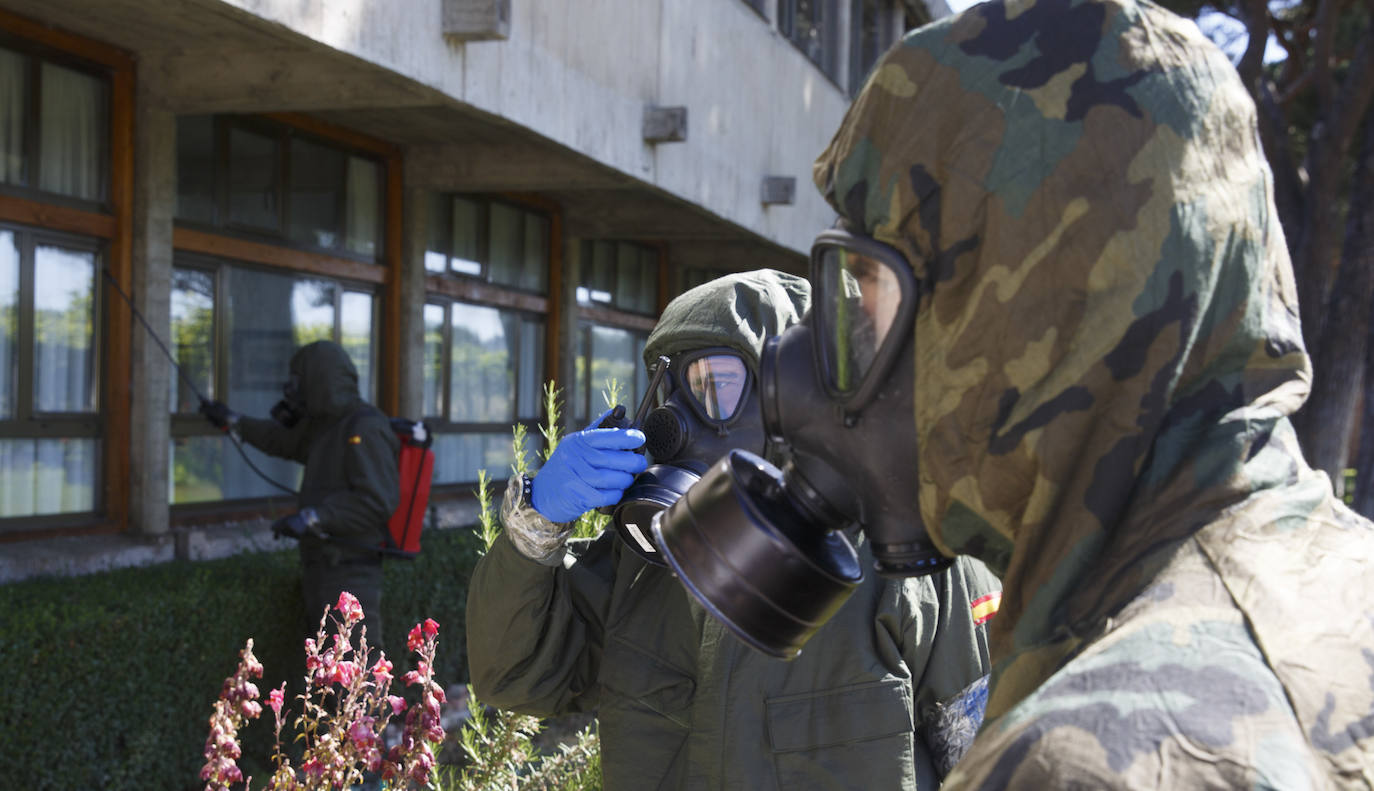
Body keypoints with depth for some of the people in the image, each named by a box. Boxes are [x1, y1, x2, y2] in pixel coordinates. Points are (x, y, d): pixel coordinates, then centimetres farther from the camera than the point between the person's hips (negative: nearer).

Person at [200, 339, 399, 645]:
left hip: (350, 572, -10)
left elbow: (376, 501, -24)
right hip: (322, 573, 10)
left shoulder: (366, 428, -14)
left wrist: (311, 518, -26)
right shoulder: (325, 425, 16)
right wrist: (233, 421, 43)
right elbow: (286, 441, 35)